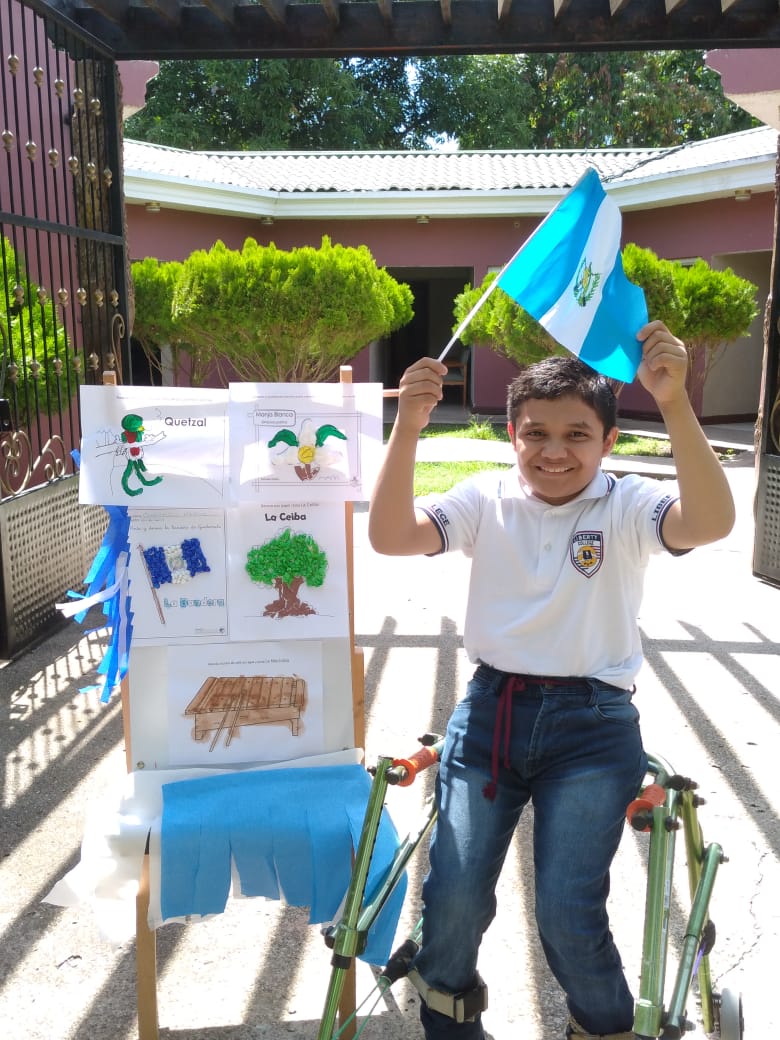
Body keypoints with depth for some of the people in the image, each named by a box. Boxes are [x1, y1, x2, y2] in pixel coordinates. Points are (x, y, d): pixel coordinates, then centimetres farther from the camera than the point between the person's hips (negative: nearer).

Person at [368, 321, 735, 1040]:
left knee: (569, 915, -4)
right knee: (453, 898, 2)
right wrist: (408, 428, -25)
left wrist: (675, 404, -38)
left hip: (592, 725, -2)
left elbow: (710, 523, -25)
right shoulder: (487, 500, 2)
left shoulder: (627, 507, -4)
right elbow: (390, 536, -12)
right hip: (490, 711, 2)